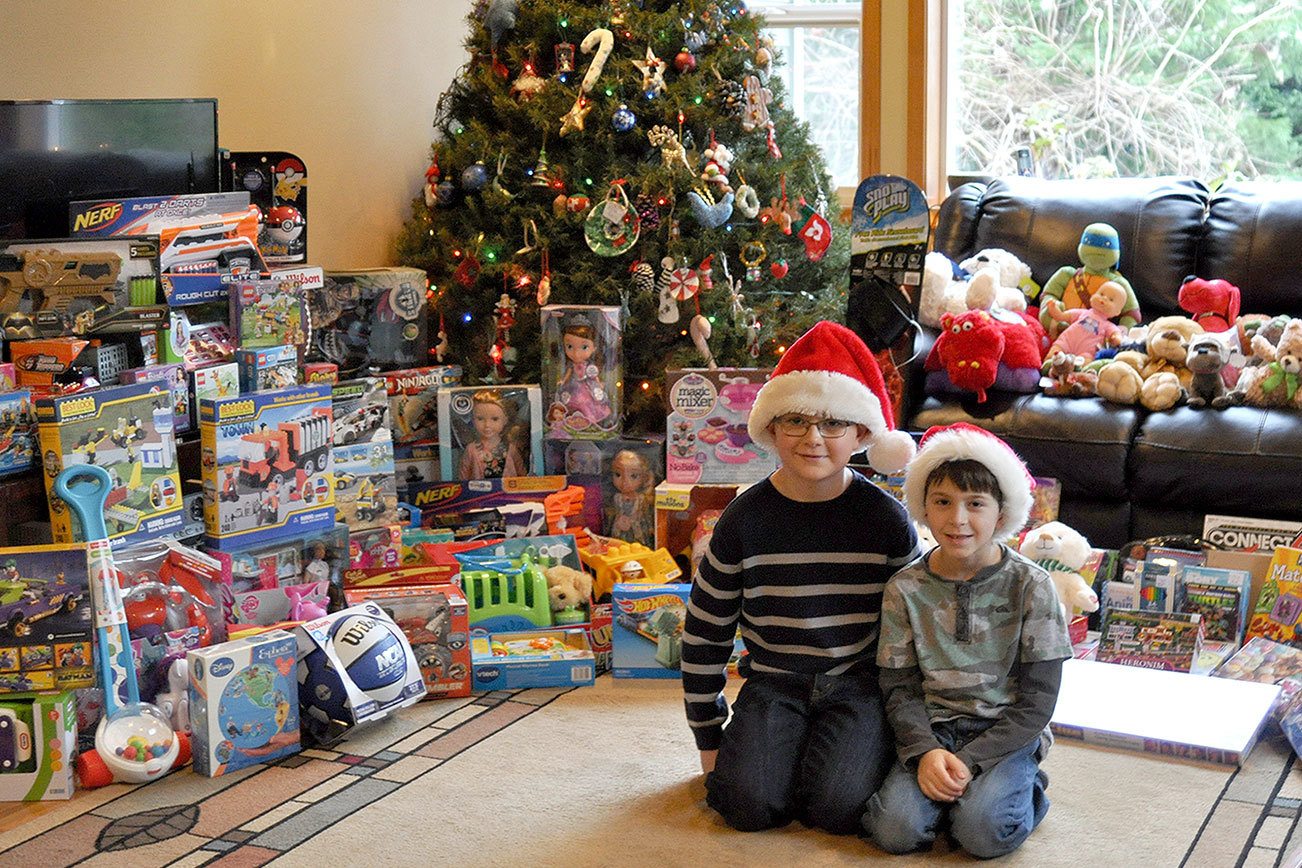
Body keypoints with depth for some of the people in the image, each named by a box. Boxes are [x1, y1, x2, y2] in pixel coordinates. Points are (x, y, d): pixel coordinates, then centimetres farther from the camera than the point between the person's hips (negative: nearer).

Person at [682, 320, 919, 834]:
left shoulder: (885, 519, -6)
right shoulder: (745, 521, -6)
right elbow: (703, 636, 3)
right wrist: (708, 738, 5)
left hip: (860, 681, -1)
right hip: (774, 682, 1)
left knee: (838, 807, -23)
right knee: (750, 805, -21)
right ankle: (783, 751, 10)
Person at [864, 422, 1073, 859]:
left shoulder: (1031, 587, -8)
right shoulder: (905, 589, -2)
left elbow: (1037, 700, -7)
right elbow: (900, 687, 1)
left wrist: (971, 760, -17)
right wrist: (924, 752, -18)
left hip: (1007, 732, -2)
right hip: (932, 728, 2)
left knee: (984, 832, -27)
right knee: (896, 830, -22)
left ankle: (1020, 787, 4)